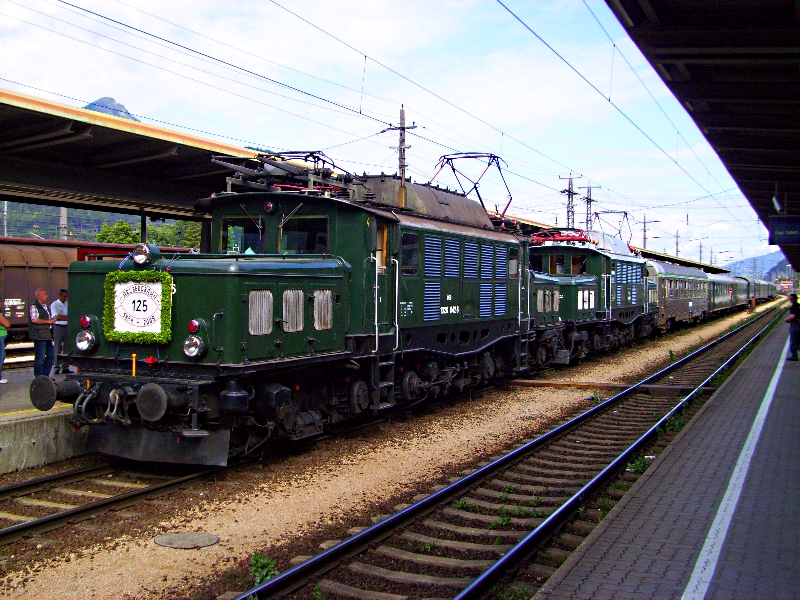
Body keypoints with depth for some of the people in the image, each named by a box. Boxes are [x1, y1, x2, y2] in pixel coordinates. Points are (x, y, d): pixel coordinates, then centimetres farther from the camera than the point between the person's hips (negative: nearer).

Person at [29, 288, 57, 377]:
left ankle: (45, 375, 20)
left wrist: (51, 321, 12)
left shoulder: (44, 306, 20)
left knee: (51, 355, 11)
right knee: (40, 357, -4)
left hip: (47, 335, 10)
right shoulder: (34, 306, -10)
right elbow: (34, 319, -23)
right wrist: (48, 321, -17)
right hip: (39, 336, -10)